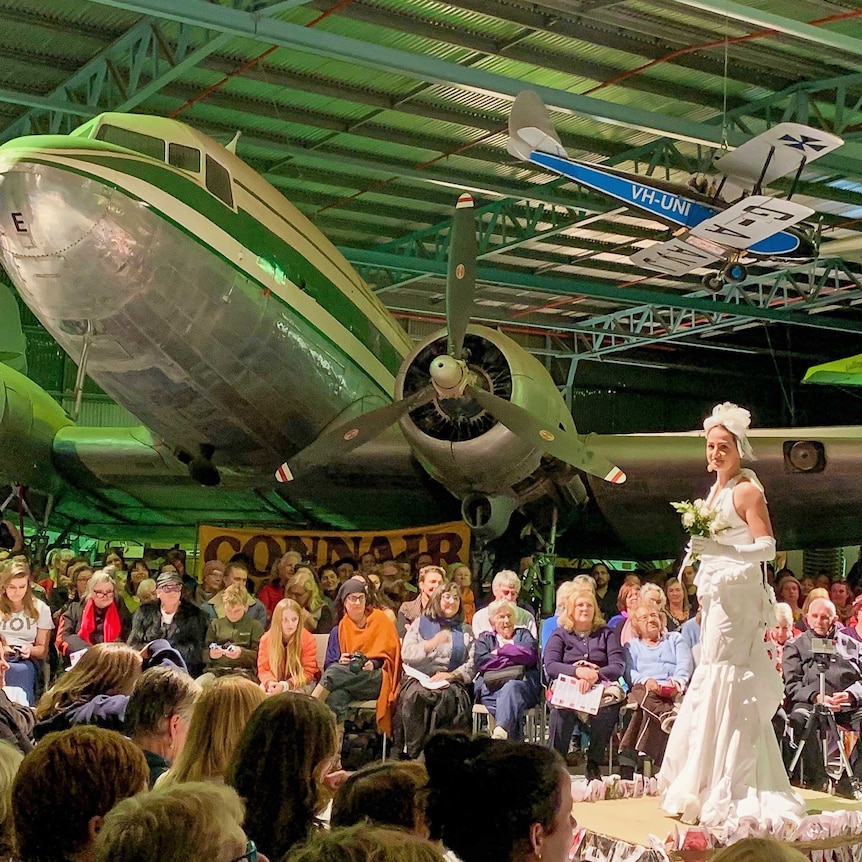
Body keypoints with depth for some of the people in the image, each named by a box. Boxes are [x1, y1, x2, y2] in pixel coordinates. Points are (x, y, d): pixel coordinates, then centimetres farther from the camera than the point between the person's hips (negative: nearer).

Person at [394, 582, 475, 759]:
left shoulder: (465, 630, 22)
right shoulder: (421, 623, 20)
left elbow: (472, 664, 9)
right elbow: (406, 654, 5)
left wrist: (450, 675, -9)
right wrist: (432, 643, -9)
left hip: (451, 681, 0)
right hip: (419, 679, 0)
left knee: (447, 697, -37)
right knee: (414, 695, -36)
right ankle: (414, 752, -31)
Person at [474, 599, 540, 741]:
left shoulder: (523, 634, 29)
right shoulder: (485, 638, 27)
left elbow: (530, 655, 5)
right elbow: (481, 661, 4)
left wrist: (500, 651, 9)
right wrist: (514, 658, 4)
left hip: (523, 683, 0)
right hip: (491, 689, 0)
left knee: (511, 687, -39)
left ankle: (501, 730, -63)